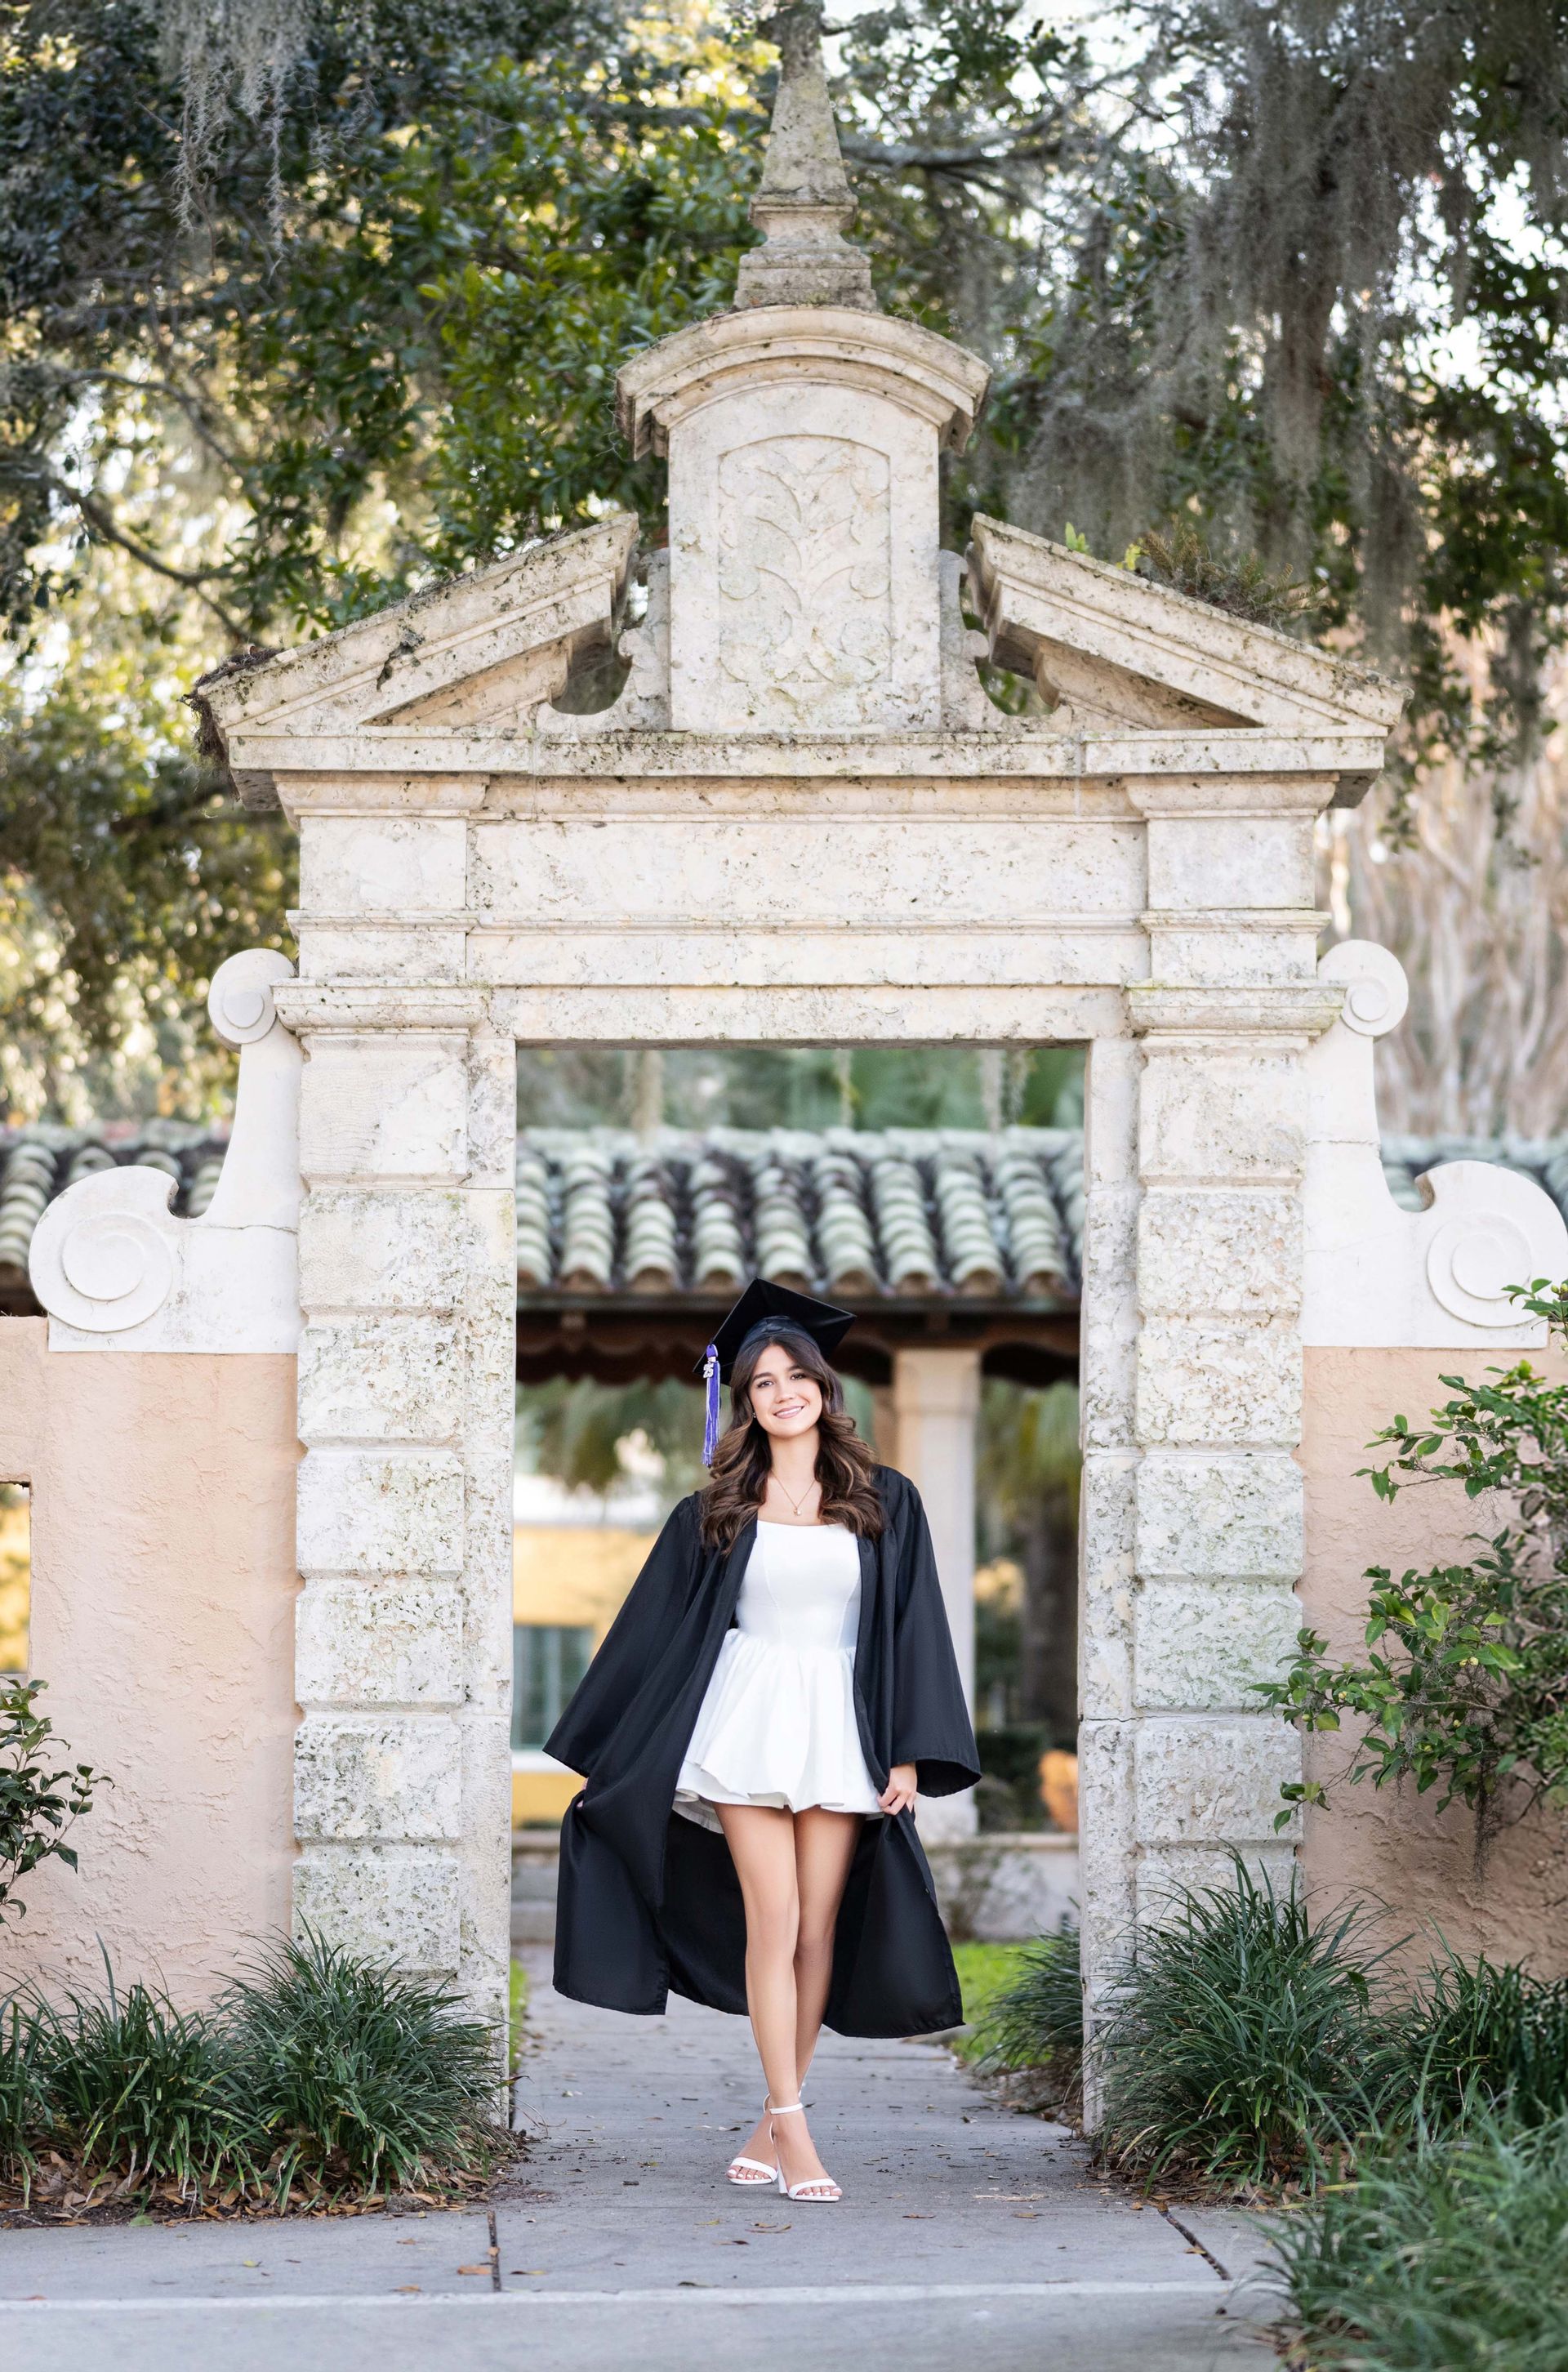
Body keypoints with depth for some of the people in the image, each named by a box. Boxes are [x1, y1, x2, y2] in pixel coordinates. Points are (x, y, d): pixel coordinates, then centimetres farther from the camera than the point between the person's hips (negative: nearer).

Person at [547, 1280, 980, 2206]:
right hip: (749, 1720, -1)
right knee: (772, 1921, -8)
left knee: (819, 1928, 0)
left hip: (839, 1728, 1)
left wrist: (908, 1753, -5)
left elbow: (913, 1629, 4)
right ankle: (792, 2127, -7)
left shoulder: (885, 1502, 6)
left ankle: (775, 2120, 8)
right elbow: (655, 1630, 10)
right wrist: (592, 1748, 9)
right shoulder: (718, 1512, 6)